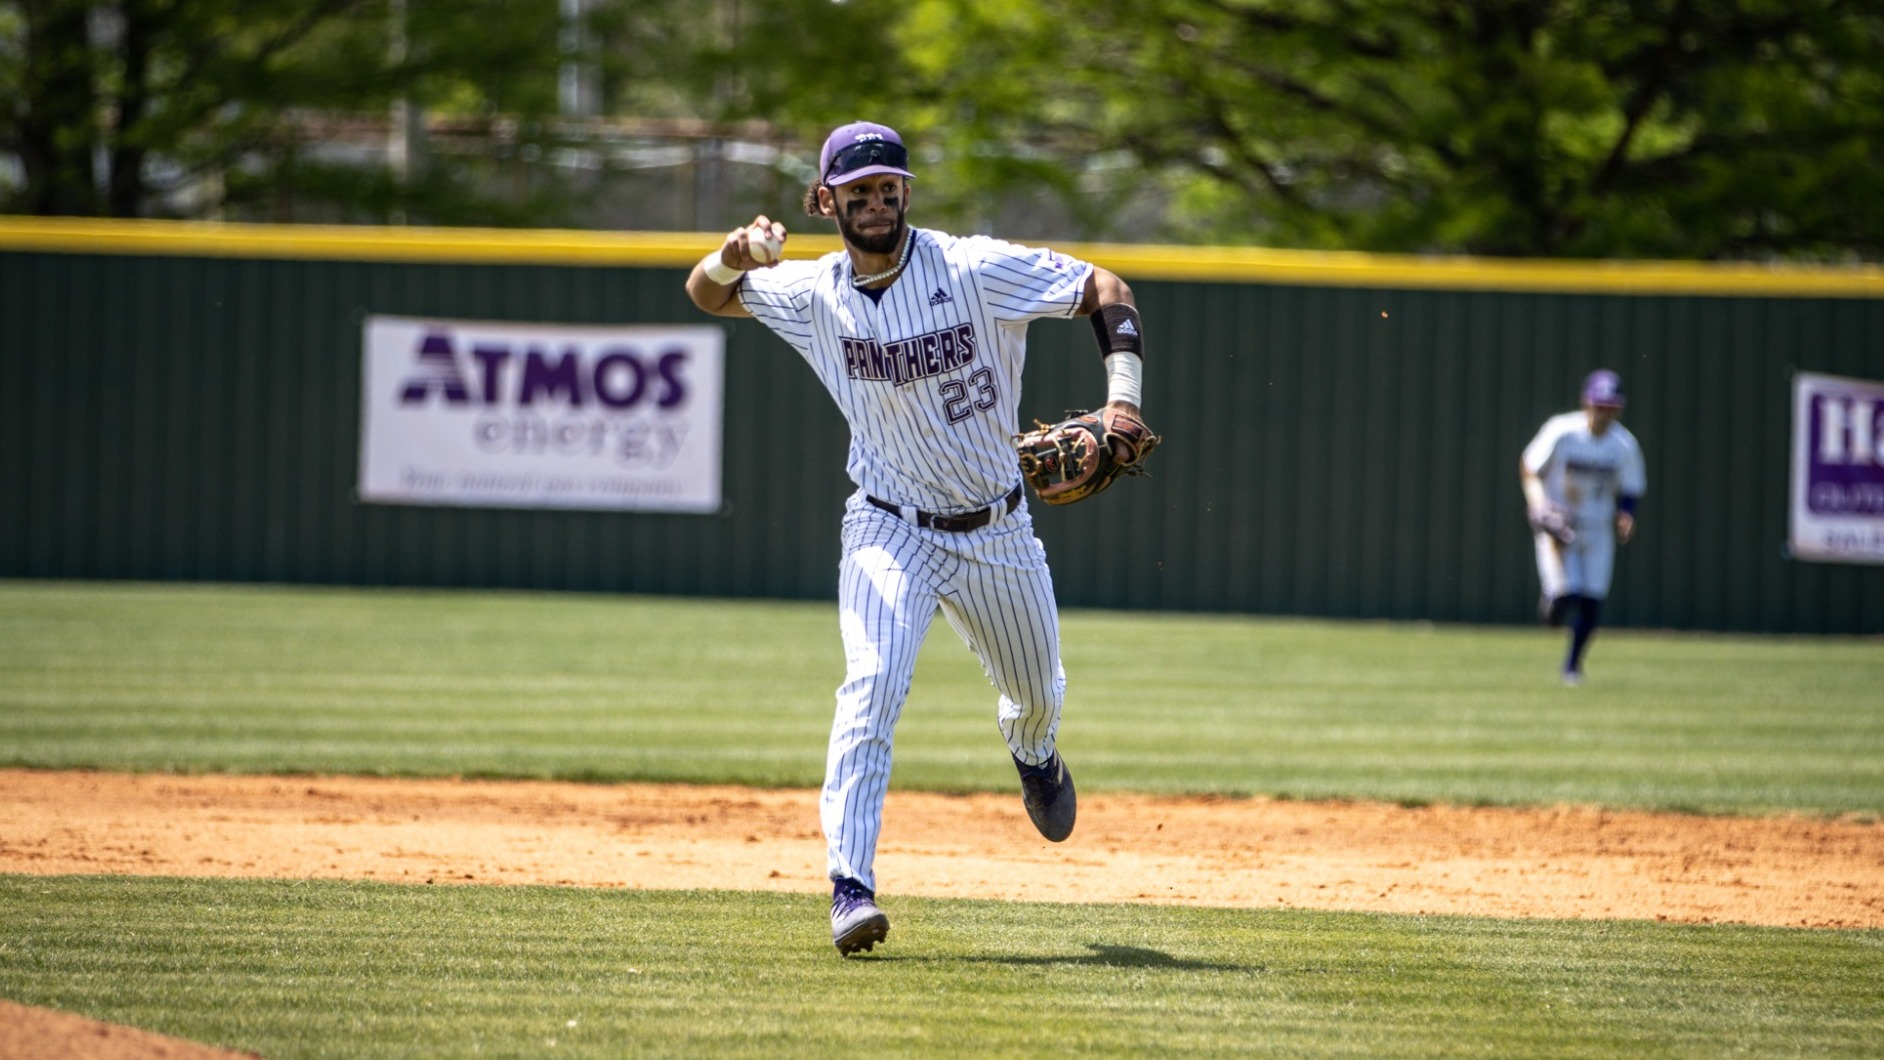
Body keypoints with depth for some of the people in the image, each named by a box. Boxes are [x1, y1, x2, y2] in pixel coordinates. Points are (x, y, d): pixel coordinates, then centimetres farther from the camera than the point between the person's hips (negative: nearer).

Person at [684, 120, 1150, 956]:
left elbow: (1104, 290, -13)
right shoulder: (811, 293, -9)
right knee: (871, 690, -23)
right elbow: (707, 295, 4)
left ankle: (1034, 758, 58)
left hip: (998, 533, 1)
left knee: (1035, 694, 20)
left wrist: (1123, 399, -28)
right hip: (890, 532, -1)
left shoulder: (975, 270, -18)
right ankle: (851, 886, -25)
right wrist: (732, 257, -21)